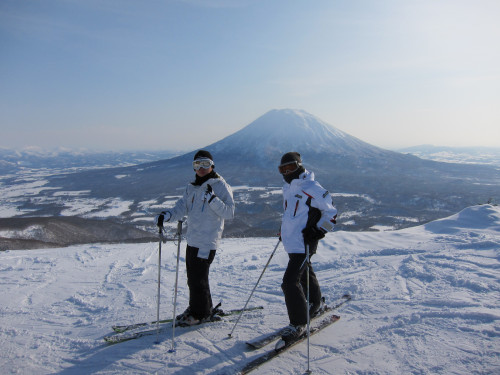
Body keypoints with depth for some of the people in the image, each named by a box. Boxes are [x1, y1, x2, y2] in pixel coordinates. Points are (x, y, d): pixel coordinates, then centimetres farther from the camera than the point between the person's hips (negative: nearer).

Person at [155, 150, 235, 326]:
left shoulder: (220, 186, -7)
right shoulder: (191, 187, 14)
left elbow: (229, 212, -13)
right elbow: (182, 206, 6)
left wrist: (212, 199, -26)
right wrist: (168, 215, -13)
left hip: (207, 241, -7)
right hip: (192, 239, 7)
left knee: (198, 278, -2)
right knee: (193, 277, 16)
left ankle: (200, 313, 16)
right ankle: (197, 308, 32)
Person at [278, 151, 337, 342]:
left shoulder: (312, 188, -15)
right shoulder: (287, 187, 11)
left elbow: (331, 212, -9)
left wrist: (318, 231, -17)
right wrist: (284, 229, 21)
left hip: (303, 243, -9)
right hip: (291, 242, 9)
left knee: (290, 281, -12)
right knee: (304, 274, 24)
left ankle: (298, 324, 2)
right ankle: (316, 303, 46)